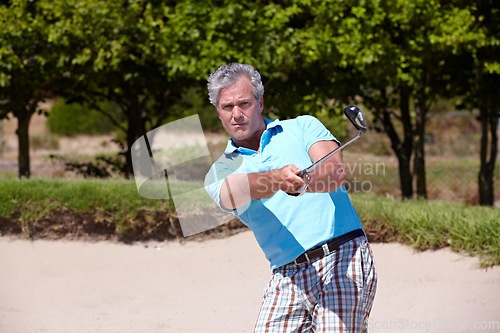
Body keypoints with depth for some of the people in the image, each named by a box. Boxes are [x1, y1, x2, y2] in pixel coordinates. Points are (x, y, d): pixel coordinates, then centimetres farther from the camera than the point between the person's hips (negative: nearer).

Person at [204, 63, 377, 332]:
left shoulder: (303, 127, 14)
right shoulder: (221, 170, 14)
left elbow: (336, 173, -3)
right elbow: (233, 192, -11)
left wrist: (299, 183, -25)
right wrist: (276, 178, -32)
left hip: (342, 257, -3)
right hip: (287, 277, 3)